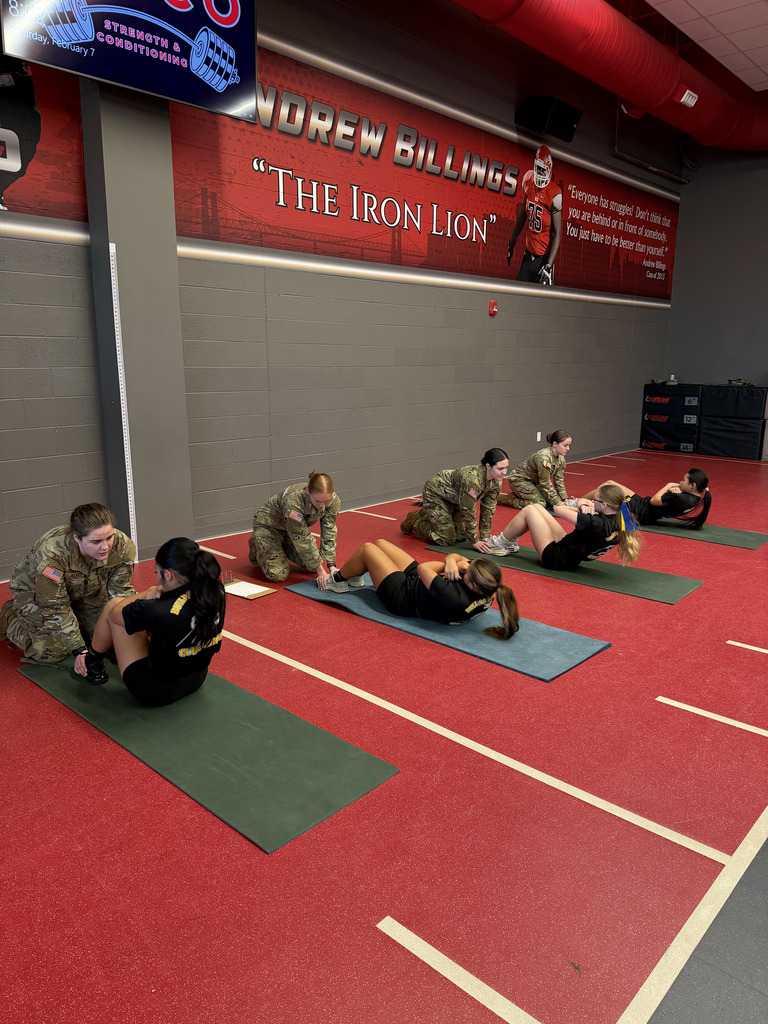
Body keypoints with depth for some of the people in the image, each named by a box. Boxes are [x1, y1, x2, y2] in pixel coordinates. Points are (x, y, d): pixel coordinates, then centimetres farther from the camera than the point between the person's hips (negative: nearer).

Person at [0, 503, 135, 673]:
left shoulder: (123, 546, -29)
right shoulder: (52, 553, -40)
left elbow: (121, 592, -18)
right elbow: (55, 609, -32)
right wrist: (79, 650, -32)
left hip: (85, 590, 4)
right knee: (53, 652, -14)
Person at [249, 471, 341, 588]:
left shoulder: (333, 501, -24)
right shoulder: (293, 501, -42)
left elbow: (329, 534, -16)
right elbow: (302, 540, -36)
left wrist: (332, 566, -23)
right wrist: (321, 571, -33)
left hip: (294, 526, 6)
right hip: (268, 525, -6)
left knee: (312, 566, -2)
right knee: (279, 575, -17)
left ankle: (282, 546, 24)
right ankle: (256, 548, 14)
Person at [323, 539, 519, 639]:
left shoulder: (456, 599, -44)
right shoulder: (487, 587, -20)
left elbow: (423, 569, -33)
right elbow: (454, 557, -10)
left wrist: (453, 565, -17)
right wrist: (452, 562, -33)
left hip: (401, 595, -8)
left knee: (367, 549, 6)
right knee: (379, 543, 18)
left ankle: (337, 580, 36)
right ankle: (355, 577, 48)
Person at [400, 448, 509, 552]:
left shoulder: (496, 482, -16)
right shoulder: (471, 479, -41)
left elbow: (488, 509, -7)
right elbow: (469, 513, -34)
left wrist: (484, 537, -8)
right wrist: (474, 541, -24)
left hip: (454, 498, 8)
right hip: (435, 493, -8)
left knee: (461, 536, 10)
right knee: (447, 538, -10)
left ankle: (428, 514, 31)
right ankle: (414, 520, 13)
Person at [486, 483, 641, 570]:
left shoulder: (598, 524, -33)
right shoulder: (618, 521, -10)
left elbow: (558, 510, -26)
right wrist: (585, 510, -13)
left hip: (554, 557, -9)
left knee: (529, 510, 1)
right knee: (537, 507, 12)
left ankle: (500, 543, 18)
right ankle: (510, 543, 25)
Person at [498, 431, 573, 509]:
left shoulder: (561, 458, -6)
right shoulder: (544, 457, -33)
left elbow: (559, 480, 1)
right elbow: (545, 484, -28)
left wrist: (565, 499, -8)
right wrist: (557, 502, -24)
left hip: (534, 481, 9)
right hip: (519, 480, -9)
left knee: (551, 500, -1)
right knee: (540, 503, -21)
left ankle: (519, 495, 13)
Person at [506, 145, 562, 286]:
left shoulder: (555, 195, -17)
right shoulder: (528, 182, 2)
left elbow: (558, 233, -17)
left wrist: (549, 265, -24)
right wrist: (512, 242, 25)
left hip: (544, 257, -6)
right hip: (528, 253, 6)